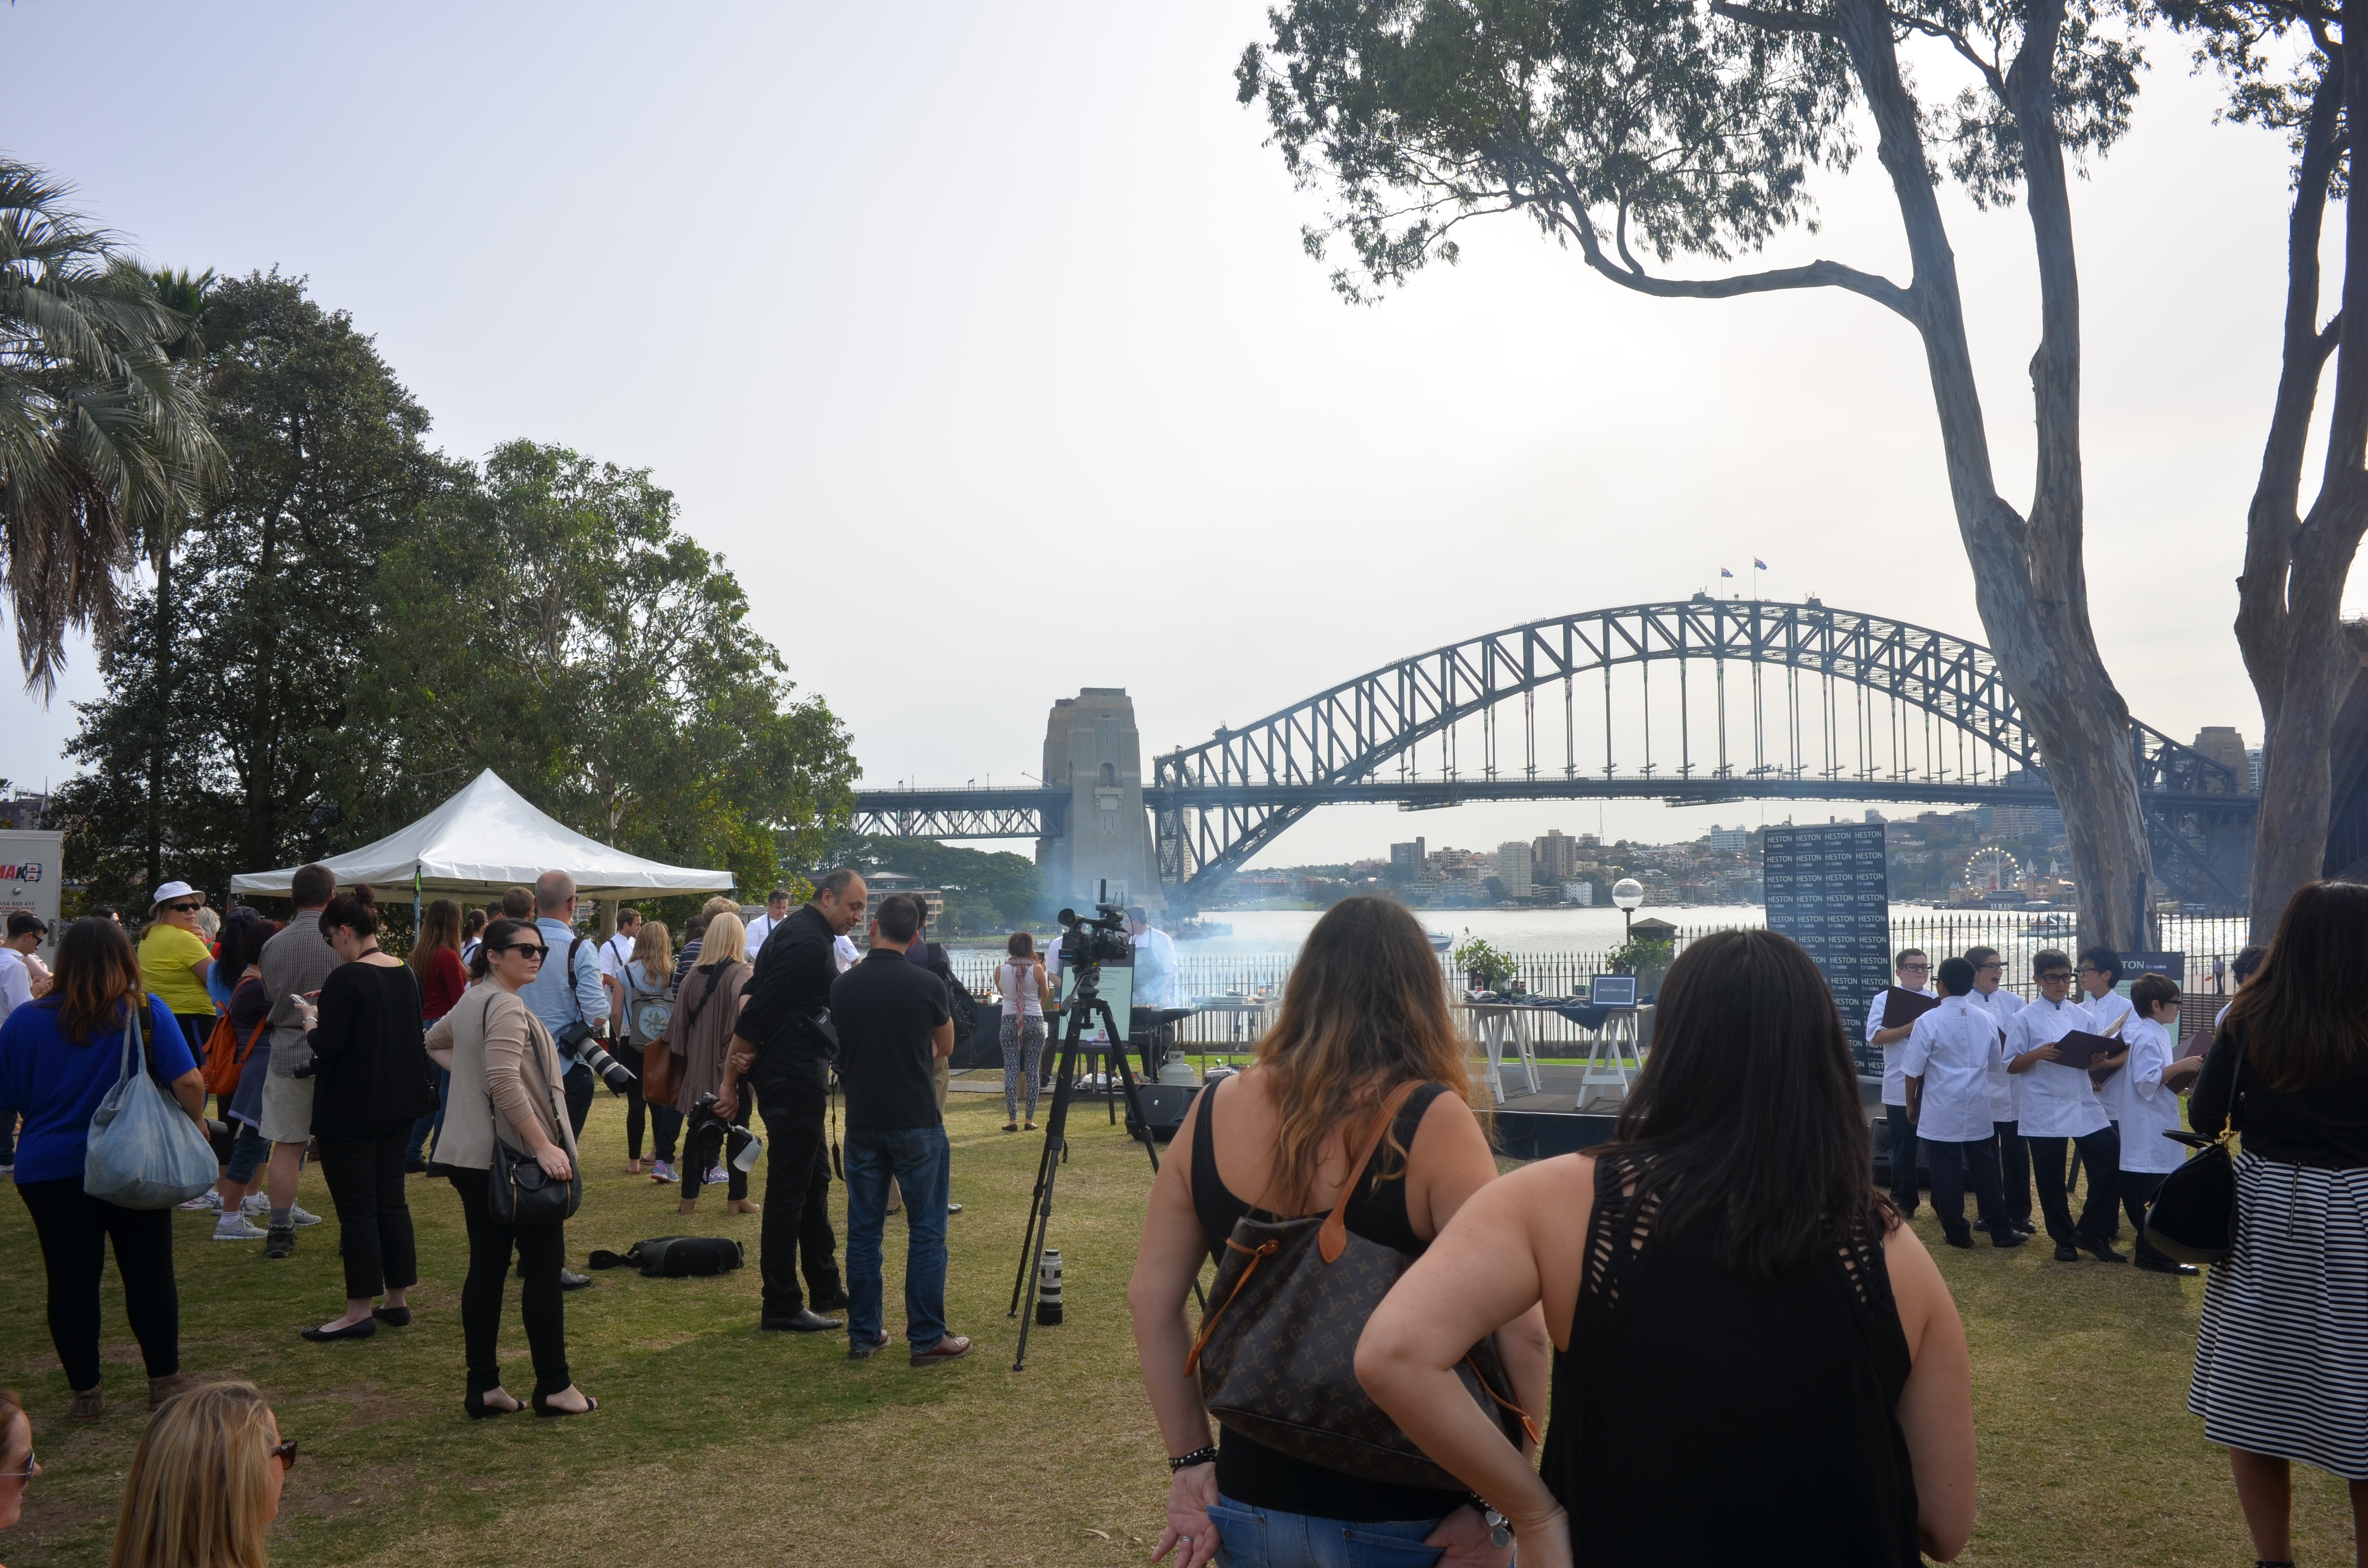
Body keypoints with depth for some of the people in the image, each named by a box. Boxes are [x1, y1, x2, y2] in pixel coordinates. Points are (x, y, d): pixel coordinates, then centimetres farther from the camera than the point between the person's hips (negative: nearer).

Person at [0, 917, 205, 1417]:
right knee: (149, 1273, 9)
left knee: (70, 1278, 8)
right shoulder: (146, 1012, -9)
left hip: (49, 1169, 1)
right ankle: (165, 1381, 15)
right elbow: (189, 1082, -14)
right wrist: (196, 1126, 2)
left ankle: (85, 1392, 15)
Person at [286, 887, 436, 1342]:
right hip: (400, 1105, 8)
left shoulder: (346, 979, -18)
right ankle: (398, 1301, 19)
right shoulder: (406, 973, 7)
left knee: (356, 1207, -1)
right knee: (391, 1199, 14)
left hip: (351, 1112, -8)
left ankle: (360, 1311, 4)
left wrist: (312, 1023, 1)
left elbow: (327, 1045, -21)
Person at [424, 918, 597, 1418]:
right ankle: (554, 1386, 4)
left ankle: (483, 1387, 14)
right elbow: (506, 1082, -27)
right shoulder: (506, 1007, -16)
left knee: (487, 1266, 10)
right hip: (514, 1156, -9)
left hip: (470, 1156, 9)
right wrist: (545, 1146, -26)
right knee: (543, 1266, -1)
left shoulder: (471, 1002, 15)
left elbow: (435, 1042, 34)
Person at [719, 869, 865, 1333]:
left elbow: (760, 997, 13)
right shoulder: (808, 942, -18)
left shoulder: (798, 932, 15)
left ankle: (825, 1288, 27)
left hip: (798, 1074, 11)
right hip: (793, 1076, -11)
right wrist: (731, 1081, -16)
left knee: (815, 1178, 17)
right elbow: (759, 1008, -21)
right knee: (789, 1189, -5)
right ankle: (781, 1307, 2)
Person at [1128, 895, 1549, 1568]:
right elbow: (1518, 1330, -21)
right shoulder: (1431, 1123, -18)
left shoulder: (1213, 1112, -4)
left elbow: (1151, 1298, 2)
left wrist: (1191, 1461, 9)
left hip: (1252, 1508, 4)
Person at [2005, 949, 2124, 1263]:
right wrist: (2038, 1054, -20)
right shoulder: (2026, 1019, -3)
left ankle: (2090, 1232, 13)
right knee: (2051, 1178, 4)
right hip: (2045, 1111, -3)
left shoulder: (2082, 1016, 9)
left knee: (2110, 1164, -4)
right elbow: (2011, 1066, -3)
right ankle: (2064, 1239, 22)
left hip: (2085, 1107, 3)